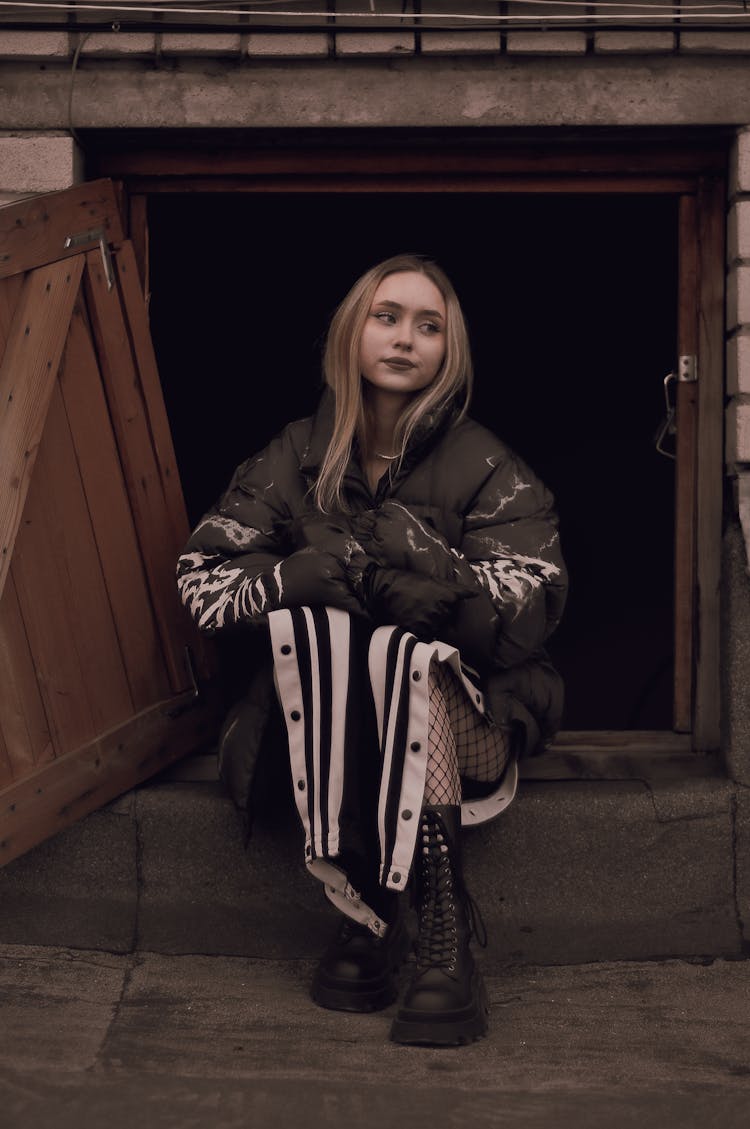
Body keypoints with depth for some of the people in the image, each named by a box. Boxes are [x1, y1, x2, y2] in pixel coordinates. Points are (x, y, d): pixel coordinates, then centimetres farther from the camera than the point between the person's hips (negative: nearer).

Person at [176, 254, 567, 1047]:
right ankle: (369, 906, -30)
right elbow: (200, 581, -3)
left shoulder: (486, 469, -3)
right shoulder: (295, 460, 4)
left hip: (459, 720, -1)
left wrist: (418, 558, -29)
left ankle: (444, 942, -35)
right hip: (320, 721, 2)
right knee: (309, 618, -29)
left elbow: (530, 609, -15)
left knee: (408, 654, -33)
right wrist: (313, 572, -20)